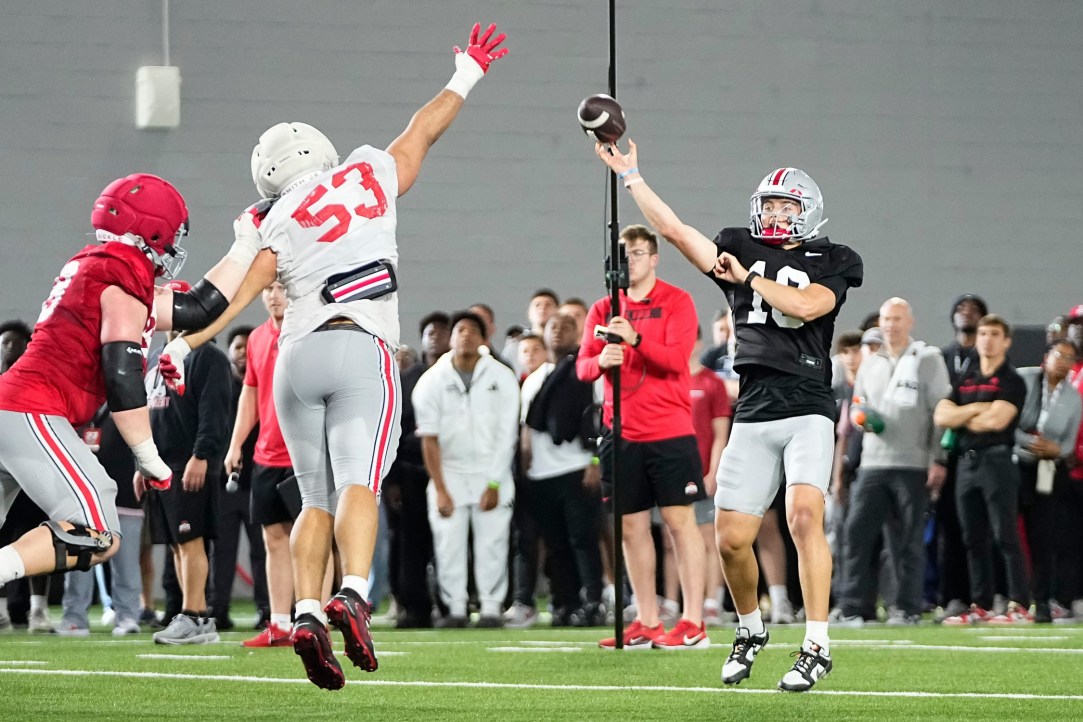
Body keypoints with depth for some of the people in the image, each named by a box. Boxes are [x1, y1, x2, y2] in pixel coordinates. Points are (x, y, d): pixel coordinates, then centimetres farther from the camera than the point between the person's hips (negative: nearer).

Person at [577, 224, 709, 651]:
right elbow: (582, 367, 5)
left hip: (669, 430, -5)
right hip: (622, 434, 5)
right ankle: (647, 623, 12)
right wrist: (601, 361, -17)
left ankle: (693, 623, -7)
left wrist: (636, 340, -28)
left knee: (679, 519, -6)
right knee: (631, 526, 6)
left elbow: (676, 358, -14)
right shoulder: (604, 310, 13)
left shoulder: (676, 302, -1)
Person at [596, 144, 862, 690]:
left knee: (804, 517, -23)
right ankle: (750, 630, 28)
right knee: (731, 538, 2)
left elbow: (805, 305, -14)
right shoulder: (741, 250, 13)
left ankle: (817, 646, -19)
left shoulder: (829, 262, 5)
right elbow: (673, 229, 5)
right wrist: (631, 176, 4)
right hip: (753, 415, 4)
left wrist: (749, 278, -5)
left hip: (807, 410, -4)